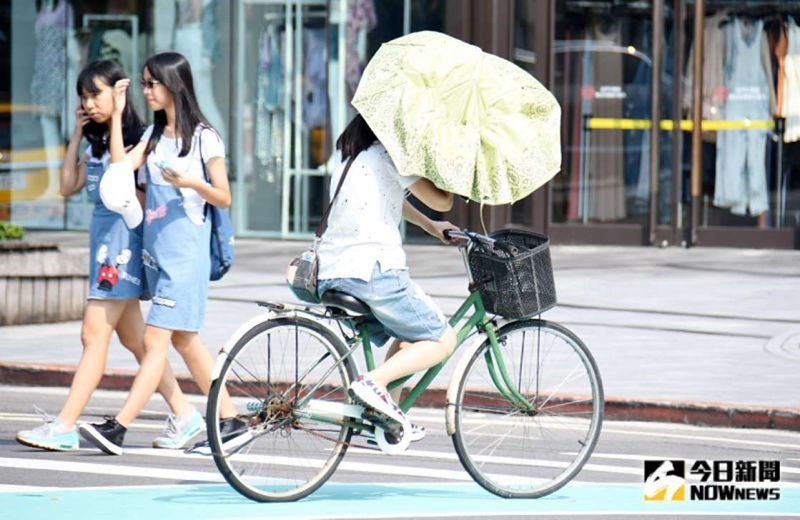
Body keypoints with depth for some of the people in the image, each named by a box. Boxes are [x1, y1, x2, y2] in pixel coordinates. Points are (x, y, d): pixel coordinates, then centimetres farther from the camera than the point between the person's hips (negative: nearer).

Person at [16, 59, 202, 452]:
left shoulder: (137, 138, -10)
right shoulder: (97, 142, 16)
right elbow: (68, 186, 13)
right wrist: (77, 133, 10)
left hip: (123, 238, -10)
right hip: (102, 238, 10)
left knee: (95, 334, -11)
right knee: (133, 337, 12)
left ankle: (64, 427, -13)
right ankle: (183, 414, 19)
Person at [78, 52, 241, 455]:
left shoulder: (203, 137, -5)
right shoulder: (155, 134, 14)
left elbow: (224, 198, -4)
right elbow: (120, 166, -1)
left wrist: (191, 182, -22)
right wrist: (117, 115, 0)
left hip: (185, 251, -8)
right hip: (155, 250, 8)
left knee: (155, 339, -12)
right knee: (183, 339, 12)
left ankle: (118, 428, -19)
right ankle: (229, 418, 20)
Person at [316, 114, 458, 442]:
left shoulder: (347, 151, 19)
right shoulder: (389, 152, -6)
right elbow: (441, 202, -2)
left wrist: (429, 226, 32)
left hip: (330, 273, 9)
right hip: (373, 271, -9)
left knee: (410, 335, 28)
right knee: (443, 340, 4)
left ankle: (388, 417, 17)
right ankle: (374, 383, -16)